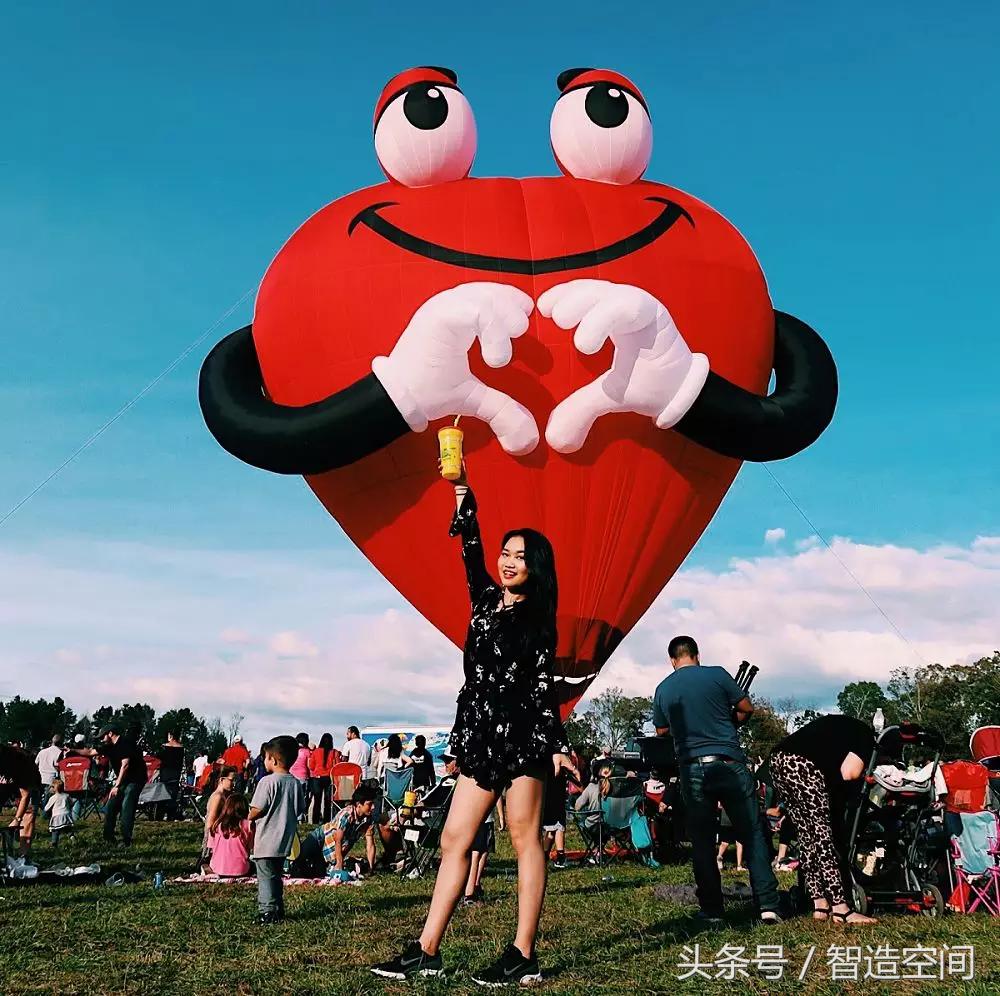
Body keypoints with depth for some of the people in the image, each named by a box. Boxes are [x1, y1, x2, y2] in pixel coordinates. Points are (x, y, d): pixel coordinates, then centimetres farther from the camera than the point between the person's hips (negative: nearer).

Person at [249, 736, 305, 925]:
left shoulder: (268, 781, -18)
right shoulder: (296, 783, 4)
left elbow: (257, 810, -18)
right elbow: (300, 808, 10)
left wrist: (250, 817, 2)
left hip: (267, 840, -7)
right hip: (285, 840, 8)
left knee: (266, 876, 1)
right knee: (276, 875, 19)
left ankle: (267, 912, 1)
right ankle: (278, 909, 26)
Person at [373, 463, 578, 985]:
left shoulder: (538, 620, 0)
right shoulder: (486, 600, 14)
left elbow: (543, 685, -5)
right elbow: (471, 549, 5)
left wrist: (557, 745, -13)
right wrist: (462, 489, 0)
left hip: (522, 731, -6)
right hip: (481, 732, 6)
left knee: (524, 839, -2)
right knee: (454, 840, 5)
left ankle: (523, 957, 3)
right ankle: (426, 951, 9)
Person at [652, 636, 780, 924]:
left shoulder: (662, 690, 6)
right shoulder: (716, 675, -1)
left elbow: (661, 731, 17)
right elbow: (747, 709, 7)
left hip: (691, 769, 2)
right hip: (729, 764, -1)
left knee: (702, 842, 8)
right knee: (752, 833, 6)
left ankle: (711, 911, 9)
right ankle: (768, 906, 3)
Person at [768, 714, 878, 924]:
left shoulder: (841, 726, 33)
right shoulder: (866, 735, 9)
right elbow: (849, 773, -4)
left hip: (777, 760, 8)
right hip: (800, 764, -8)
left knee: (806, 835, 12)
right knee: (823, 833, -3)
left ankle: (820, 905, 14)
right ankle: (840, 908, -3)